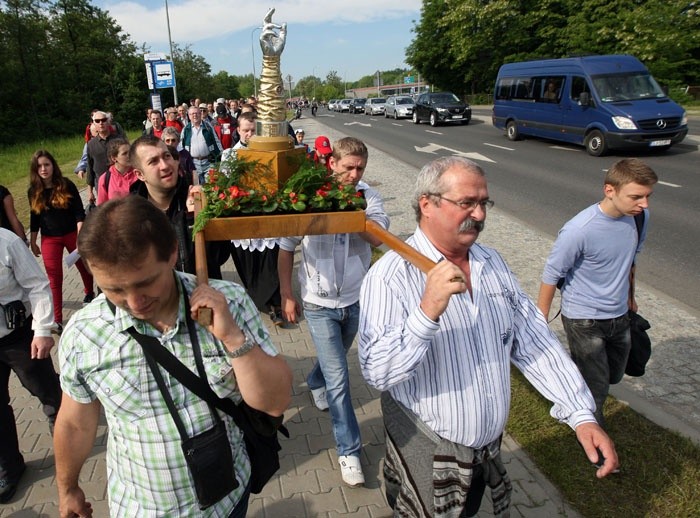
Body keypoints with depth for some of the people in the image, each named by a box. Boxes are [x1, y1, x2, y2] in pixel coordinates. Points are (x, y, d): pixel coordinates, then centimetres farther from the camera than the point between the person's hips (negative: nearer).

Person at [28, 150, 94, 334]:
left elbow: (79, 212, -11)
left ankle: (89, 293, 46)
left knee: (83, 265, 17)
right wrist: (32, 242, 9)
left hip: (72, 234, -1)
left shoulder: (67, 185, -9)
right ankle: (57, 319, 3)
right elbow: (35, 218, 7)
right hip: (49, 239, 1)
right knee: (54, 278, -1)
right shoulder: (34, 191, -2)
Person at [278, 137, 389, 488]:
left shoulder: (368, 197, -8)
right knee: (338, 378, -2)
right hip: (320, 304, -3)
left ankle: (315, 382, 61)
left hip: (356, 300, 3)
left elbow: (377, 237, -24)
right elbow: (286, 249, -4)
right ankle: (349, 450, 13)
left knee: (334, 362, 27)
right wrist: (287, 294, -3)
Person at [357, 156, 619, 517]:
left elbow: (534, 341, 0)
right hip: (426, 456, -6)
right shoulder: (390, 276, -22)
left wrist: (581, 415, -7)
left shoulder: (492, 263, 0)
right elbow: (377, 373, -28)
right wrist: (428, 311, -42)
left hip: (490, 449, 6)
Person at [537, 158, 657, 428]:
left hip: (619, 315, 7)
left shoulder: (640, 216, -8)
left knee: (614, 376, 25)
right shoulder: (579, 230, -30)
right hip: (584, 320, -7)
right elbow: (551, 276, -18)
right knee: (596, 389, 6)